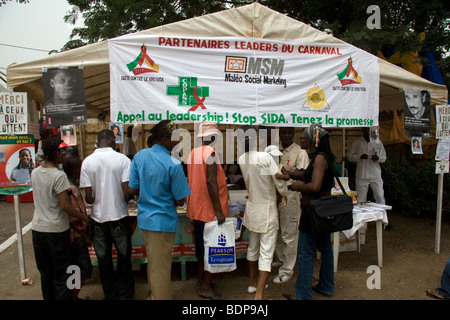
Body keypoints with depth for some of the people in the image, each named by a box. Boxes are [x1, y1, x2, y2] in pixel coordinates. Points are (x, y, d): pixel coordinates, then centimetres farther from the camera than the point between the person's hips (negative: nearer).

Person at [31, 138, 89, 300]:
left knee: (45, 273, 19)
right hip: (56, 230, -7)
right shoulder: (59, 176, -18)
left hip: (37, 229, 7)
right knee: (61, 275, 5)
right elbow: (65, 206, -20)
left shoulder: (35, 173, 3)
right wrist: (84, 217, -10)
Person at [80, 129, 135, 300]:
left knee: (103, 259, 15)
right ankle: (124, 294, 27)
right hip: (119, 216, -1)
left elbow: (88, 197, -7)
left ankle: (110, 294, 29)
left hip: (98, 217, 2)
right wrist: (123, 202, 7)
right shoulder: (122, 159, -10)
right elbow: (127, 192, -15)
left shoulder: (87, 161, -5)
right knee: (123, 257, 15)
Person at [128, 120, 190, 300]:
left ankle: (153, 294, 44)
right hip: (164, 221, -6)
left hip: (145, 217, 7)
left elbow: (132, 189, 1)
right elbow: (180, 201, -15)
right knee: (161, 267, 8)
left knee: (153, 263, 25)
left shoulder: (140, 156, -4)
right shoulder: (173, 164, -20)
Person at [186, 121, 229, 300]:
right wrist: (219, 210, -22)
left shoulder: (192, 153, 8)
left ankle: (201, 281, 30)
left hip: (197, 209, 9)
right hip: (210, 211, -8)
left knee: (202, 246, 18)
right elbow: (211, 181, -24)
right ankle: (205, 287, 11)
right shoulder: (210, 152, -16)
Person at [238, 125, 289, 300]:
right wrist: (284, 192, 7)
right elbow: (280, 183, -14)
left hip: (252, 208, 6)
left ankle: (253, 282, 39)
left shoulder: (241, 159, -3)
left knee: (253, 247, 21)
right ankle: (259, 295, 3)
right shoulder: (265, 157, -21)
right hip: (267, 209, -6)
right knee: (266, 252, 1)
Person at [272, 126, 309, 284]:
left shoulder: (300, 152, -7)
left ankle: (287, 270, 11)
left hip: (290, 196, -6)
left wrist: (286, 172, -29)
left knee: (289, 234, 1)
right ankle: (280, 259, 36)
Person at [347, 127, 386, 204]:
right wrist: (360, 157, -16)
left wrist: (378, 158, -15)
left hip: (376, 176, 1)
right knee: (360, 200, 4)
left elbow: (384, 157, 9)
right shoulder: (357, 142, 4)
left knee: (380, 197, 4)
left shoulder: (378, 142, 6)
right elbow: (350, 156, 2)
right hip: (361, 176, -1)